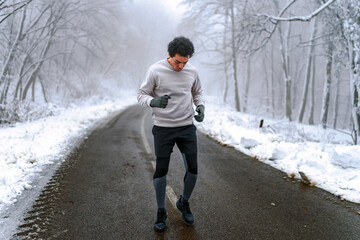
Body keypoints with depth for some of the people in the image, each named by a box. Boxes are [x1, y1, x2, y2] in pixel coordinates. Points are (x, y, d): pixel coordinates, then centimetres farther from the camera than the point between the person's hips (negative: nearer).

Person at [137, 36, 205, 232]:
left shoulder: (192, 71, 0)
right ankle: (161, 212, 21)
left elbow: (197, 92, 16)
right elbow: (142, 95, -6)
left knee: (193, 169, 1)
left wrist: (201, 106, -6)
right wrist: (154, 102, -29)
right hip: (163, 128, -3)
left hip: (187, 127, 3)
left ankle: (184, 203, 29)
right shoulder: (155, 70, -11)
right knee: (161, 170, 1)